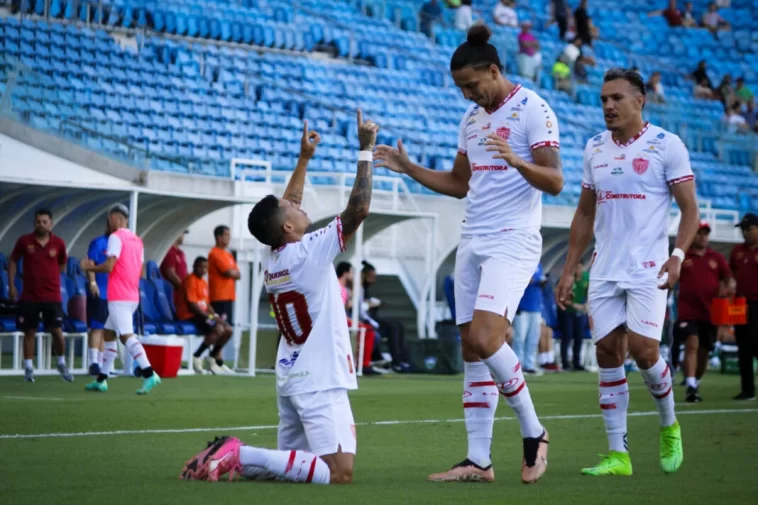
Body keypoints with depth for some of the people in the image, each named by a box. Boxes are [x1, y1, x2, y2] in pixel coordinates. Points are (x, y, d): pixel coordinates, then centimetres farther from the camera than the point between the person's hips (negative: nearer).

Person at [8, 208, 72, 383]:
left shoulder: (58, 243, -1)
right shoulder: (24, 241, -2)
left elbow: (62, 264, 16)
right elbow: (13, 261, 9)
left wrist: (50, 277, 5)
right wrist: (11, 285, 3)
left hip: (52, 295, 0)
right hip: (29, 295, 0)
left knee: (56, 330, -5)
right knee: (29, 332, 3)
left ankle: (62, 365, 15)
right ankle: (28, 368, 12)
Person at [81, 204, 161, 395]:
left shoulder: (116, 237, -9)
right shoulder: (137, 240, 16)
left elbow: (109, 266, -17)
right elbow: (140, 272, 17)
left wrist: (90, 267, -1)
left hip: (118, 298, -9)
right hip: (132, 296, 9)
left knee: (126, 336, -15)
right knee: (108, 334, 16)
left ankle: (149, 374, -28)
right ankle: (101, 380, 19)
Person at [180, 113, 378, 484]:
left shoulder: (273, 260, 8)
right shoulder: (308, 254, -14)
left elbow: (285, 209, 27)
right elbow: (358, 209, -17)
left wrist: (304, 158, 29)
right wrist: (365, 150, -10)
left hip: (291, 380, 9)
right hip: (319, 382, -9)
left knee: (293, 460, 20)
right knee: (339, 474, -16)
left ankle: (228, 458, 0)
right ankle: (240, 455, -21)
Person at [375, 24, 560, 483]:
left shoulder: (532, 109, -8)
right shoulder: (472, 118, 16)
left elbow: (554, 182, -13)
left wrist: (515, 160, -30)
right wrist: (409, 168, 15)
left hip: (513, 242, -8)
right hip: (472, 242, 8)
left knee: (485, 338, -21)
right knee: (473, 350, 2)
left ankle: (533, 433, -3)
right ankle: (478, 461, 3)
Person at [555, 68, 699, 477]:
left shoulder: (666, 145, -3)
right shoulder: (594, 149, 12)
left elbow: (689, 208, -4)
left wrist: (677, 254, -18)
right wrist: (569, 269, 13)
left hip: (647, 269, -5)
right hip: (604, 271, 5)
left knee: (643, 350, -14)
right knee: (608, 356, -1)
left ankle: (669, 426, 13)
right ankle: (618, 455, 3)